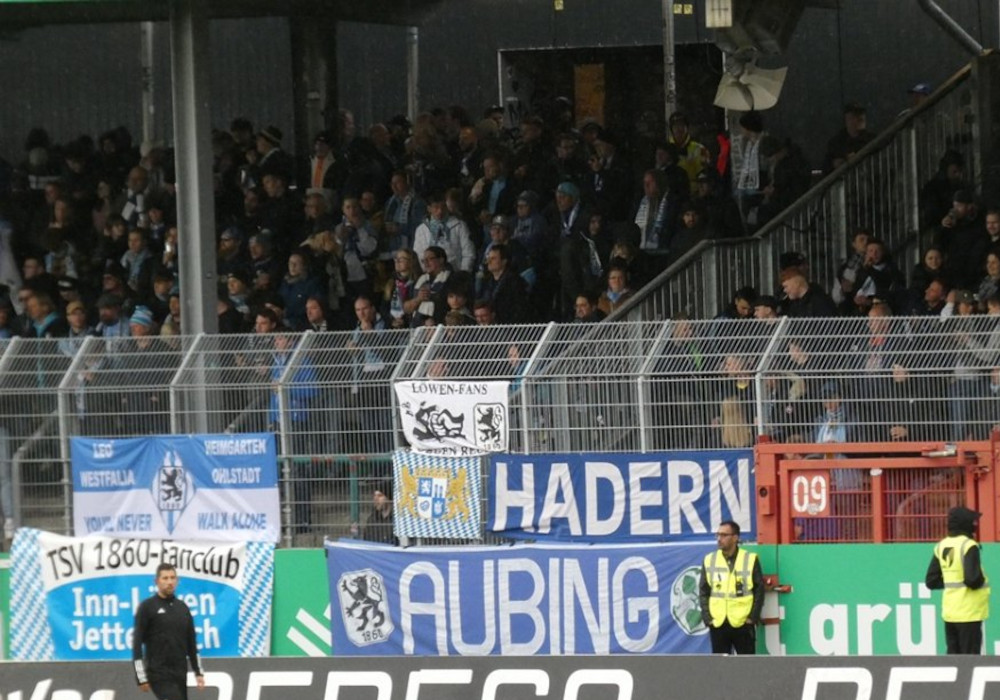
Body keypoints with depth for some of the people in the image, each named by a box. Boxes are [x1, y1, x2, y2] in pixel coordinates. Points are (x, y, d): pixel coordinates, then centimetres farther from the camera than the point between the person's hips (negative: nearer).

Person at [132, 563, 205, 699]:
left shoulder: (182, 607, 14)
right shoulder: (147, 607, -3)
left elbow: (191, 643, 19)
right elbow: (137, 643, -6)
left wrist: (199, 672, 13)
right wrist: (142, 677, -11)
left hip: (180, 674, 6)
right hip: (159, 674, -6)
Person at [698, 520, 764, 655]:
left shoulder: (750, 560, -1)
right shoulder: (709, 560, 6)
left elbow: (759, 589, 0)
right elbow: (703, 592, 8)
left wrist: (753, 617, -7)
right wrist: (707, 617, -2)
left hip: (743, 623, -3)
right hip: (718, 623, 3)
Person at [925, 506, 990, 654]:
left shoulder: (941, 547, 7)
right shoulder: (968, 546, -14)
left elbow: (931, 581, 9)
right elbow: (973, 579, -24)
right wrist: (981, 581, -4)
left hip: (949, 611, 7)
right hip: (969, 612, -7)